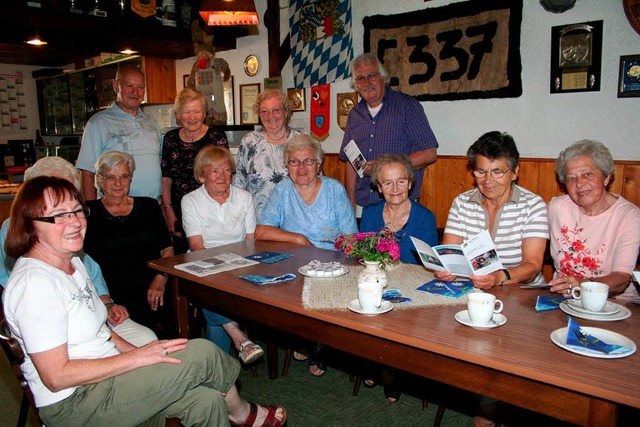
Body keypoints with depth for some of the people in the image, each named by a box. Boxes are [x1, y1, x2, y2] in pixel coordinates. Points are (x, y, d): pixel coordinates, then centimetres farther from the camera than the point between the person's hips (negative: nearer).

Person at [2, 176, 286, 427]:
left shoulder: (72, 263, 10)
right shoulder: (34, 283, -20)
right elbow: (56, 376, -22)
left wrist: (136, 351, 2)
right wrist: (138, 357, -20)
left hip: (108, 375, 9)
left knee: (206, 401, -12)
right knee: (201, 353, -16)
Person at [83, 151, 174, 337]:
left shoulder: (149, 207, 18)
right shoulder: (89, 212, 10)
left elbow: (167, 250, 16)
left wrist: (161, 280, -3)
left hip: (154, 290, 3)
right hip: (115, 294, -2)